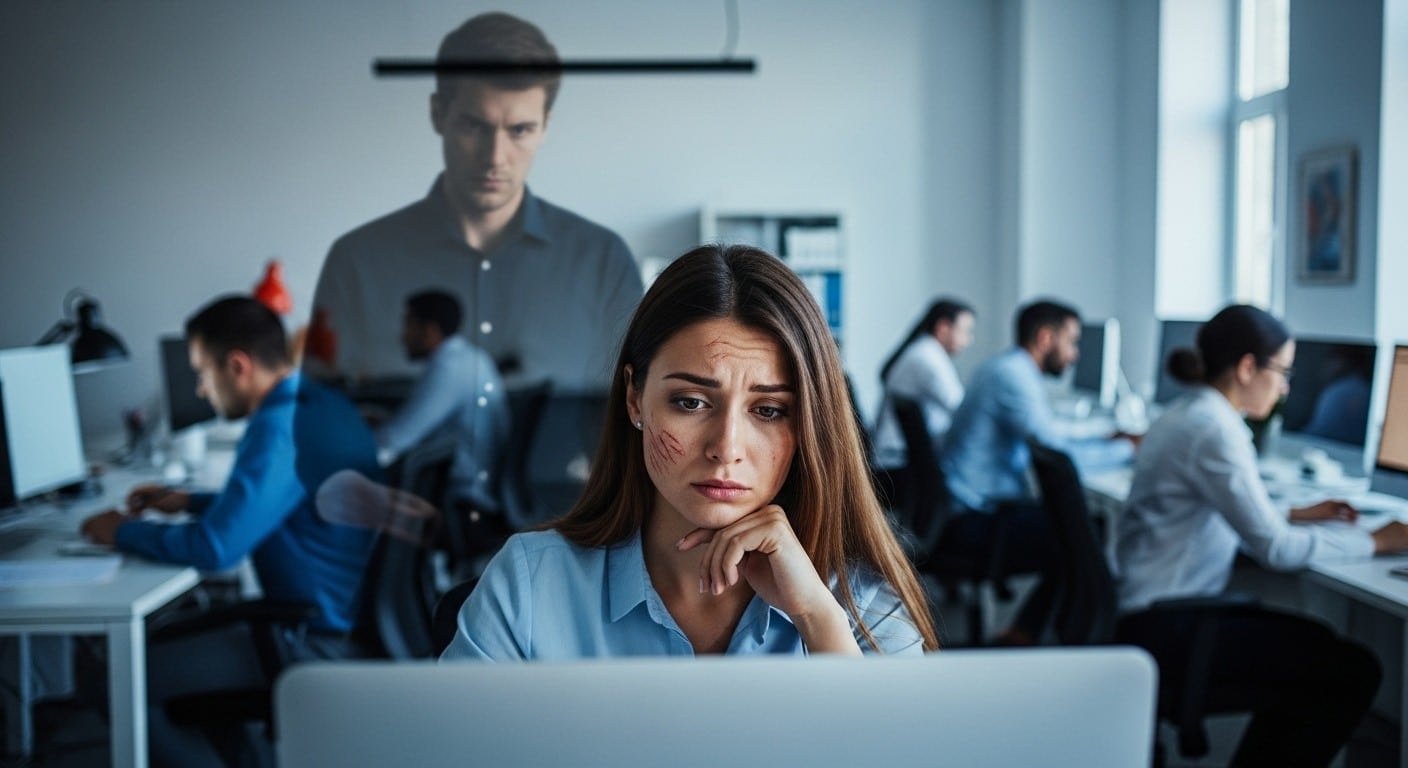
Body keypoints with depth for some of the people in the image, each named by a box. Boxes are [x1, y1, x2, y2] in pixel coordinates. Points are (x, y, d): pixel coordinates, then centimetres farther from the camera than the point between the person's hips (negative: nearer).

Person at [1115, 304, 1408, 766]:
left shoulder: (1190, 414, 12)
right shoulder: (1214, 429, -18)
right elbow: (1275, 549, -19)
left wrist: (1296, 514, 18)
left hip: (1152, 610, 10)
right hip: (1166, 626, -10)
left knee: (1314, 648, 19)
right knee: (1352, 672, -6)